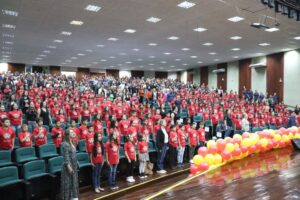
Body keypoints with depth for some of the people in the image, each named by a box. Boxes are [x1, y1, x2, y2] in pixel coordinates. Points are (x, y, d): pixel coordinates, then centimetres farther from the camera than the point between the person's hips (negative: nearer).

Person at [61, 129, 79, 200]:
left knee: (73, 181, 17)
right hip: (69, 165, -9)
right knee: (68, 182, 2)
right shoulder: (65, 144, -18)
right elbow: (66, 157, -21)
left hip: (74, 165, 9)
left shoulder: (71, 143, 8)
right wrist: (68, 166, -23)